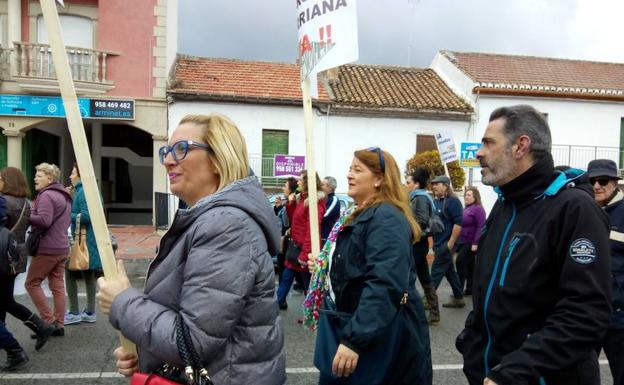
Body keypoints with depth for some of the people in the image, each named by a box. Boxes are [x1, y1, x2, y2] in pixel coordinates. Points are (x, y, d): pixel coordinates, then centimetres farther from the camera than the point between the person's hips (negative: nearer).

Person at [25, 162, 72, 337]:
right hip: (62, 247, 9)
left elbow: (44, 220, -25)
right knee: (58, 286, 9)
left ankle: (49, 321, 2)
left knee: (32, 283, 3)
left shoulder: (46, 195, -13)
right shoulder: (64, 196, 18)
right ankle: (59, 325, 12)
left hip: (47, 249, -9)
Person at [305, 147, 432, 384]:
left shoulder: (386, 218, -20)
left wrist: (354, 339, -33)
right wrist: (324, 266, 8)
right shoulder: (359, 214, 12)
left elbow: (384, 285, -31)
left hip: (376, 338, -9)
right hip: (348, 326, 10)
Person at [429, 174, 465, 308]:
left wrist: (451, 243, -21)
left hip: (446, 243, -9)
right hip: (439, 243, 9)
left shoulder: (452, 201, -13)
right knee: (450, 271, 14)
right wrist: (435, 242, 11)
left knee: (436, 272, -4)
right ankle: (458, 298, 23)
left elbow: (458, 223, -20)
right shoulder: (437, 201, 12)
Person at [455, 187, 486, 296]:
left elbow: (481, 227, -19)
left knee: (460, 262, -8)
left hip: (470, 242, -9)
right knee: (469, 265, 12)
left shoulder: (478, 209, -13)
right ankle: (470, 289, 19)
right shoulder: (465, 209, 15)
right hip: (462, 241, 9)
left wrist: (476, 243, -24)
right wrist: (457, 241, 20)